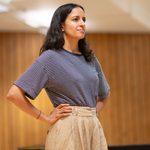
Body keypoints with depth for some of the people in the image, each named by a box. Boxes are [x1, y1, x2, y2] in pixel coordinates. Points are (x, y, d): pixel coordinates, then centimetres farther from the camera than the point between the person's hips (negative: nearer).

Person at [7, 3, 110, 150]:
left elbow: (104, 94, 28)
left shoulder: (91, 59, 11)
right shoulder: (51, 57, -6)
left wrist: (94, 113, 10)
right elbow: (14, 93, -13)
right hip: (67, 130, -5)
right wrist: (46, 118, -9)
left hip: (94, 128, 6)